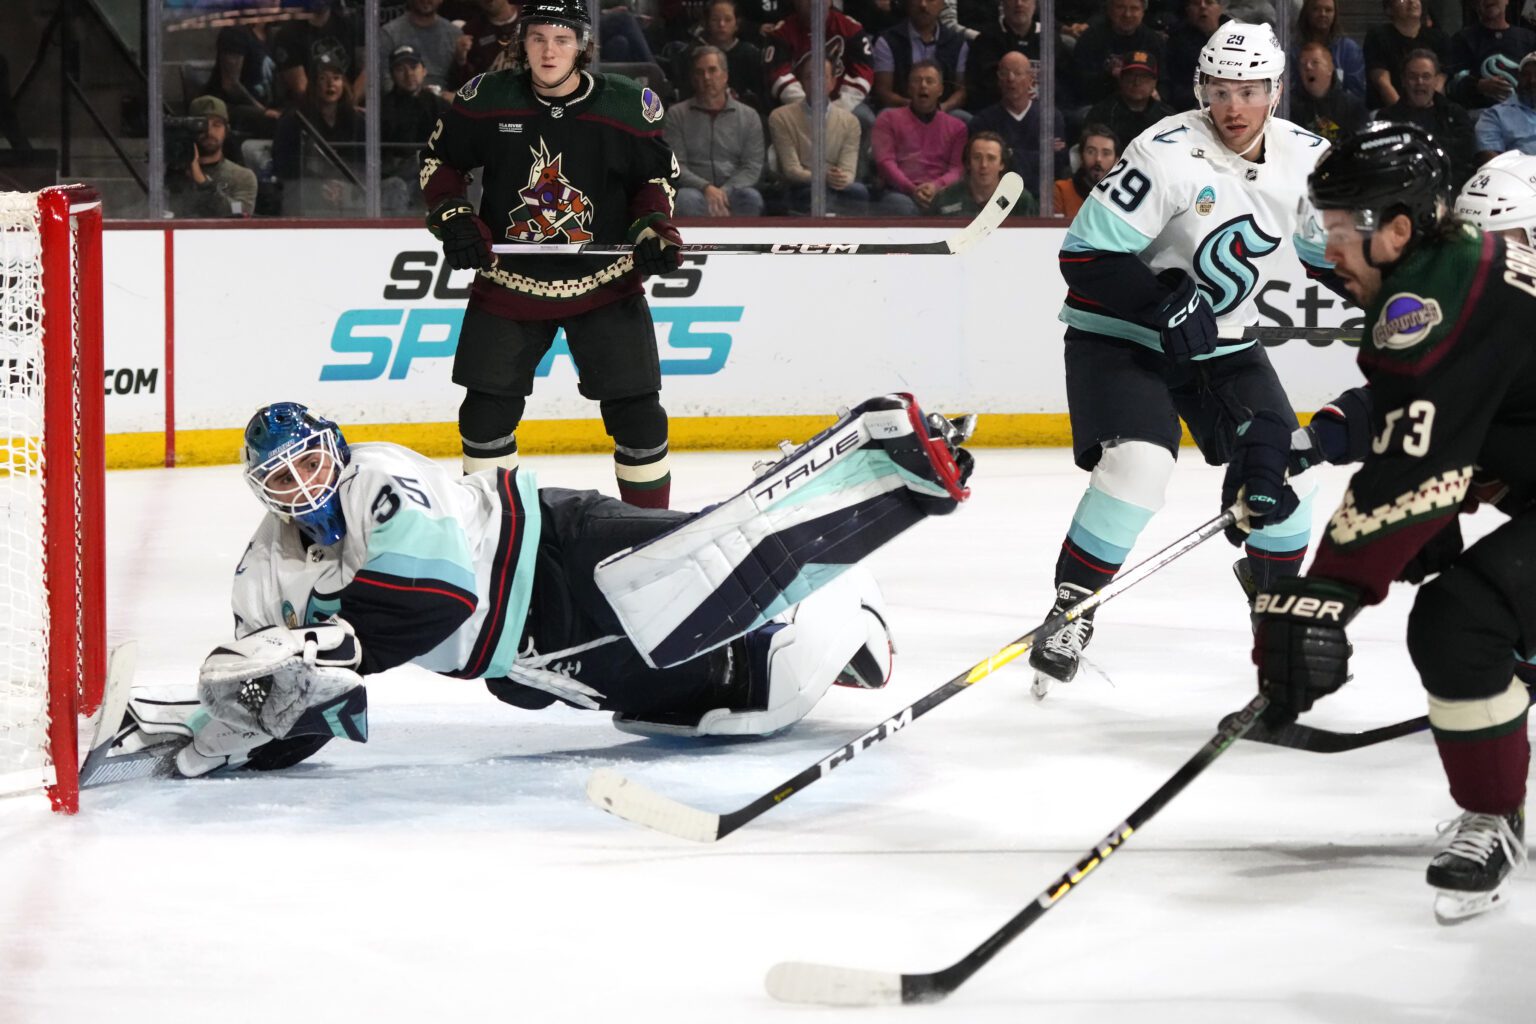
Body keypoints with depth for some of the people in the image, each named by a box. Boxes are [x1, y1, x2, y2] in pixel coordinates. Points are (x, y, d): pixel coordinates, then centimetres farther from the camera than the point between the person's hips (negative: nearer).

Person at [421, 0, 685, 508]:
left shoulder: (629, 106, -9)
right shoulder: (484, 100, -7)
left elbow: (658, 175, 5)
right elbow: (438, 160, 7)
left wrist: (655, 229, -11)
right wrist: (452, 217, -8)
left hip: (605, 284, -1)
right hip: (508, 282, 1)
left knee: (635, 409, -3)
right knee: (487, 409, 6)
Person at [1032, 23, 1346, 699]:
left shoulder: (1305, 158, -5)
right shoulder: (1167, 154, -24)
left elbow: (1329, 248, 13)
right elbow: (1085, 254, -23)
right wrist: (1163, 305, -31)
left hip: (1222, 339, 6)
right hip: (1121, 332, -6)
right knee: (1138, 464, -25)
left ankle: (1277, 586, 30)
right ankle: (1071, 610, -12)